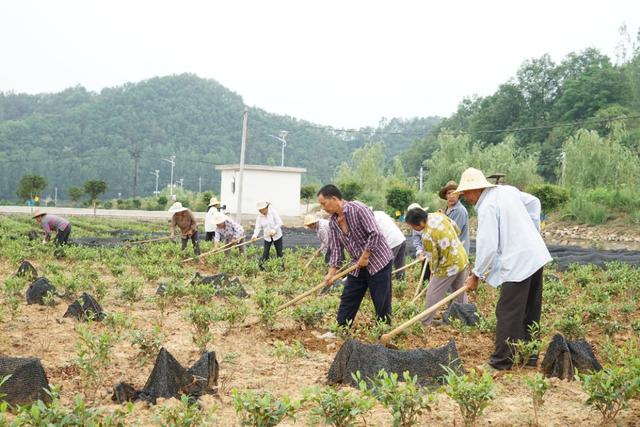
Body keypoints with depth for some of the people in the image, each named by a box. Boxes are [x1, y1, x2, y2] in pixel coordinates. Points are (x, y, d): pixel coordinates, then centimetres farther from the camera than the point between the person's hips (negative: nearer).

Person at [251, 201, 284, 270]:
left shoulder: (273, 212, -16)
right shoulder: (259, 216, -6)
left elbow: (279, 223, -17)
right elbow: (258, 227, -10)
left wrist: (274, 230, -27)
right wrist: (255, 235, -27)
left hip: (277, 236, -2)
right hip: (267, 237, 2)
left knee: (279, 252, 8)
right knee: (265, 253, -1)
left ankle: (281, 267, 21)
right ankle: (261, 267, 6)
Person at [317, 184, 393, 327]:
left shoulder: (358, 209, -19)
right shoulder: (333, 222, 4)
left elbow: (375, 234, -24)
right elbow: (336, 249, 4)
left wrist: (364, 257, -18)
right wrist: (331, 273, -6)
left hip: (378, 262, -7)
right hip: (357, 267, 7)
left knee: (382, 304, -1)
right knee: (347, 302, 8)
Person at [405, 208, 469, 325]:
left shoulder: (427, 236, -27)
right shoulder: (438, 215, -4)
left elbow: (432, 258, -15)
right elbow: (457, 230, 9)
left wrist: (433, 272, 4)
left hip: (449, 266, -8)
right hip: (462, 259, 8)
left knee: (433, 294, 5)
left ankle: (426, 323, 13)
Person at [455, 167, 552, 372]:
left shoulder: (487, 207, -15)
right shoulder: (509, 191, 10)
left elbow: (487, 246, -18)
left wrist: (476, 275, -7)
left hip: (517, 264, -9)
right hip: (536, 256, 10)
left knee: (508, 314, -4)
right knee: (530, 312, 17)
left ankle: (501, 362, 0)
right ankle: (529, 356, 26)